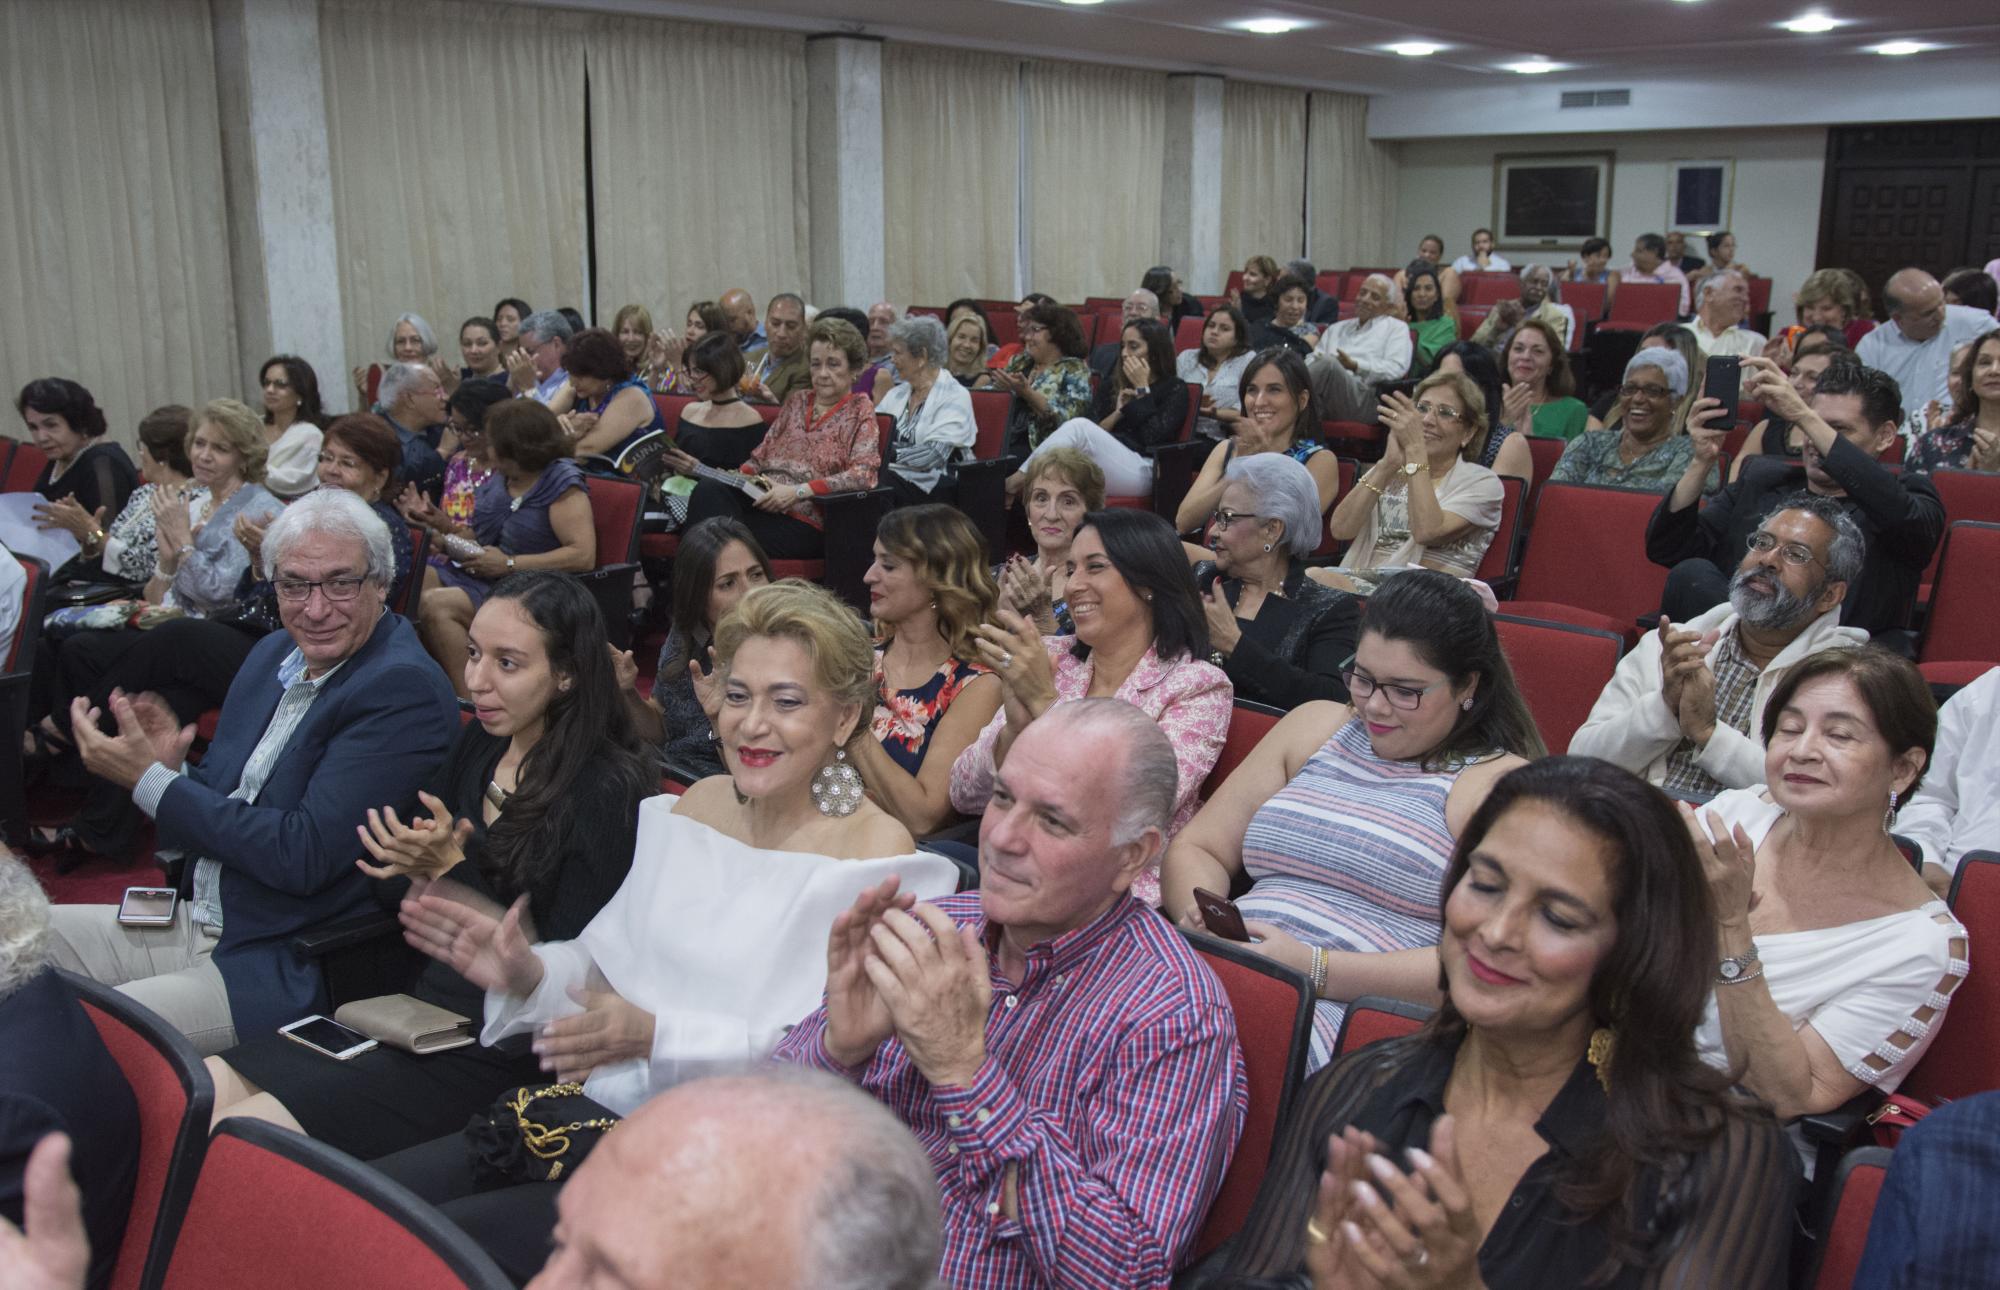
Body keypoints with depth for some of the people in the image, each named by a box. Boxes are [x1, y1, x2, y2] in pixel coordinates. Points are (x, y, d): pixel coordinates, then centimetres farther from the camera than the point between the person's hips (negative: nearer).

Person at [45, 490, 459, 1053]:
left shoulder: (404, 689, -19)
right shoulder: (275, 653, 9)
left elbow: (304, 855, -23)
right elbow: (222, 797, 17)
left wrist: (151, 779, -16)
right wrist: (171, 765, -8)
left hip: (289, 969, -9)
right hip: (198, 921, 9)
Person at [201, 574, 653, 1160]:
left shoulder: (607, 792, -17)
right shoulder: (479, 744, 7)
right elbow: (381, 870, 14)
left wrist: (451, 872, -19)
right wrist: (422, 878, -10)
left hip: (493, 1055, -8)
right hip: (413, 1012, 8)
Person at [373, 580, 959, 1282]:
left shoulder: (876, 857, -11)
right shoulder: (695, 805, 10)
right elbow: (615, 963, 13)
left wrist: (659, 1037, -26)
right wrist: (530, 972, -7)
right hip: (609, 1107, 7)